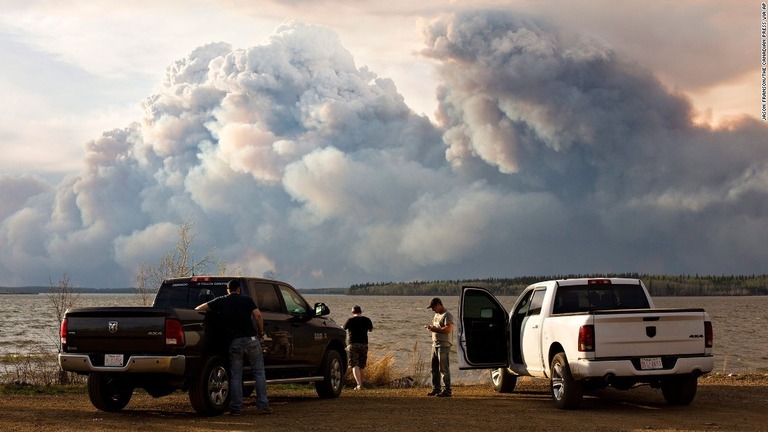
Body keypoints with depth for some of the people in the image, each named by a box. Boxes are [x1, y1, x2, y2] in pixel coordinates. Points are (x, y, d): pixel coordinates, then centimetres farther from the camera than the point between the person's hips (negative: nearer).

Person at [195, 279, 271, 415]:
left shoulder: (221, 302, 8)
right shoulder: (247, 300, 4)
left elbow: (201, 307, 11)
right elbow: (258, 315, -6)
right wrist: (261, 332, 7)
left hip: (234, 342, 1)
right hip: (251, 340, -1)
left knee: (235, 376, 6)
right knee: (259, 373, 6)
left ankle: (236, 408, 3)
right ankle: (262, 405, 1)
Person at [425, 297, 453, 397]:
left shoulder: (447, 315, -12)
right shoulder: (436, 315, 19)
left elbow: (448, 329, -23)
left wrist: (435, 329, -18)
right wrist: (431, 328, 7)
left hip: (444, 345, -10)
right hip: (435, 345, 10)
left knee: (444, 369, -9)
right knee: (435, 369, 13)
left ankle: (447, 391, -8)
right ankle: (436, 389, 21)